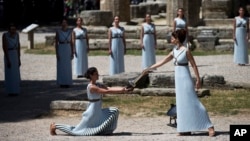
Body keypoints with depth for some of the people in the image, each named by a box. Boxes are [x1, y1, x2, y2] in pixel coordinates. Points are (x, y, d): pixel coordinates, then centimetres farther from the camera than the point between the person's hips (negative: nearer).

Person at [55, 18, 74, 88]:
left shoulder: (70, 31, 4)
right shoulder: (58, 32, -4)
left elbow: (71, 42, 7)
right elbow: (56, 43, -4)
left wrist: (72, 53, 3)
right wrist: (57, 54, -10)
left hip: (68, 49, 3)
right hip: (61, 50, -3)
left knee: (68, 67, 5)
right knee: (61, 67, 0)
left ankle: (67, 82, 13)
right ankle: (61, 83, 7)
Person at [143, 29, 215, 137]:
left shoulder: (186, 51, -11)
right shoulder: (174, 51, 9)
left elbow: (194, 65, -9)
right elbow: (162, 62, 15)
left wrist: (198, 80, -11)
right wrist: (149, 69, 15)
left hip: (185, 79, -8)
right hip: (178, 79, 8)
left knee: (193, 103, -9)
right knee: (182, 104, 7)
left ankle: (209, 126, -6)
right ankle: (186, 129, 11)